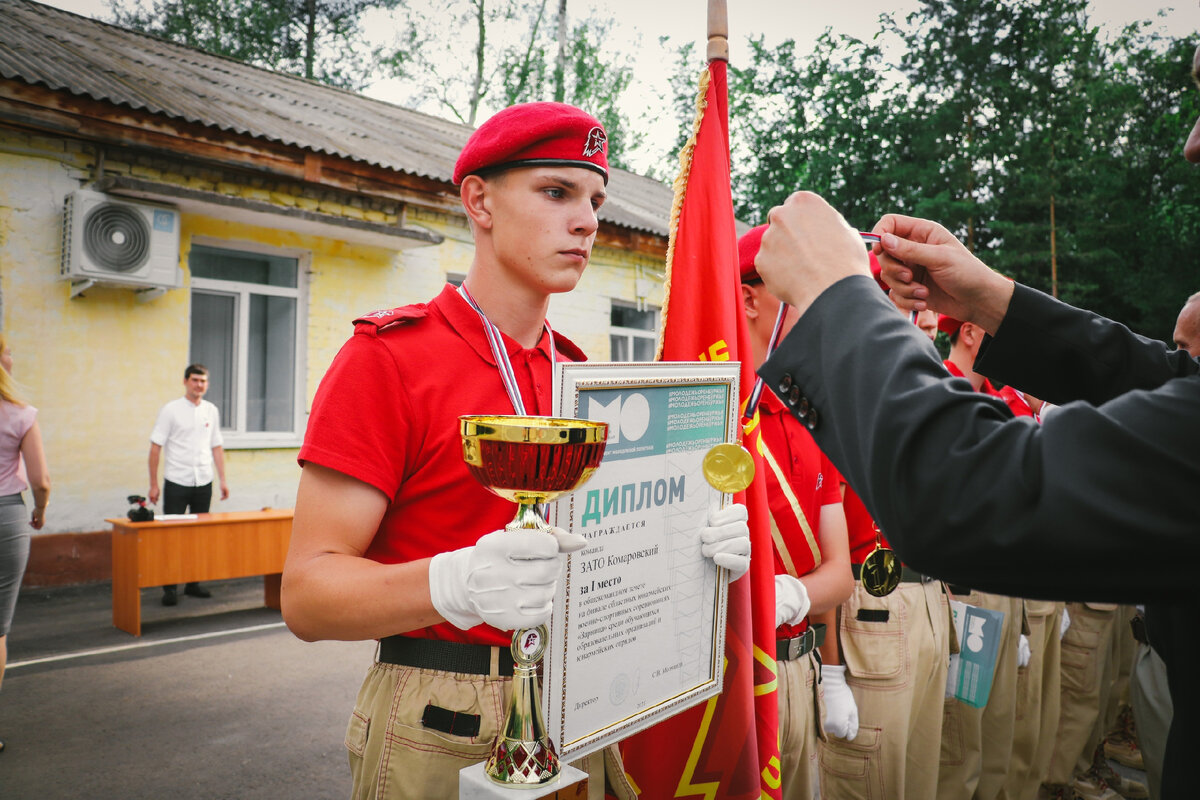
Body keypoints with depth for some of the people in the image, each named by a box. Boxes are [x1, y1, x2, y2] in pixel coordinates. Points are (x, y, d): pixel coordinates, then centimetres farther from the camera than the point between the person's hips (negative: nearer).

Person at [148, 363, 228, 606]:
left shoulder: (211, 411, 9)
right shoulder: (170, 410, -3)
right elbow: (156, 447, -4)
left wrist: (223, 480, 9)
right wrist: (153, 484, -7)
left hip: (203, 482, 4)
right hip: (176, 482, -4)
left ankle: (193, 583, 20)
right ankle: (169, 588, 8)